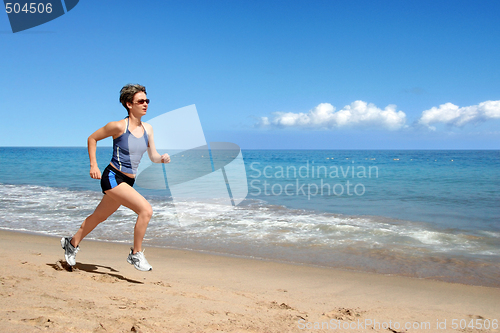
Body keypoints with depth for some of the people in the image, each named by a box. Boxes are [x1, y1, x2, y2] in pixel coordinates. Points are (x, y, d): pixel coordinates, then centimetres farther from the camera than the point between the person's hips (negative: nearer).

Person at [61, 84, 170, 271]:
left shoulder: (147, 129, 4)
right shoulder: (119, 126, -14)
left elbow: (153, 156, 8)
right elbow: (92, 138, -1)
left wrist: (162, 159, -14)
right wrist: (93, 165, -6)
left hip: (127, 182, 7)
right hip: (113, 178, -7)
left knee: (100, 216, 23)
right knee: (146, 210, -21)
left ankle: (72, 243, 45)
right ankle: (136, 254, -6)